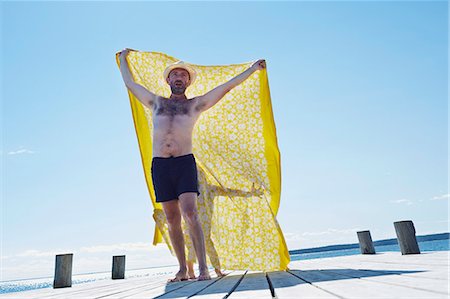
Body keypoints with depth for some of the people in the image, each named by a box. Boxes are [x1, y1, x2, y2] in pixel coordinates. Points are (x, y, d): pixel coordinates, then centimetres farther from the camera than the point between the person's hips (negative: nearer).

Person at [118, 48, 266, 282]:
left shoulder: (196, 104, 14)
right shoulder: (156, 102, 20)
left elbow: (227, 86, 15)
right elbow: (130, 83, 32)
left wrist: (252, 68, 17)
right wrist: (123, 58, 46)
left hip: (185, 163, -2)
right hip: (159, 166, 3)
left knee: (190, 214, -15)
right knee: (172, 220, 3)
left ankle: (203, 268, -10)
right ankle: (182, 270, 10)